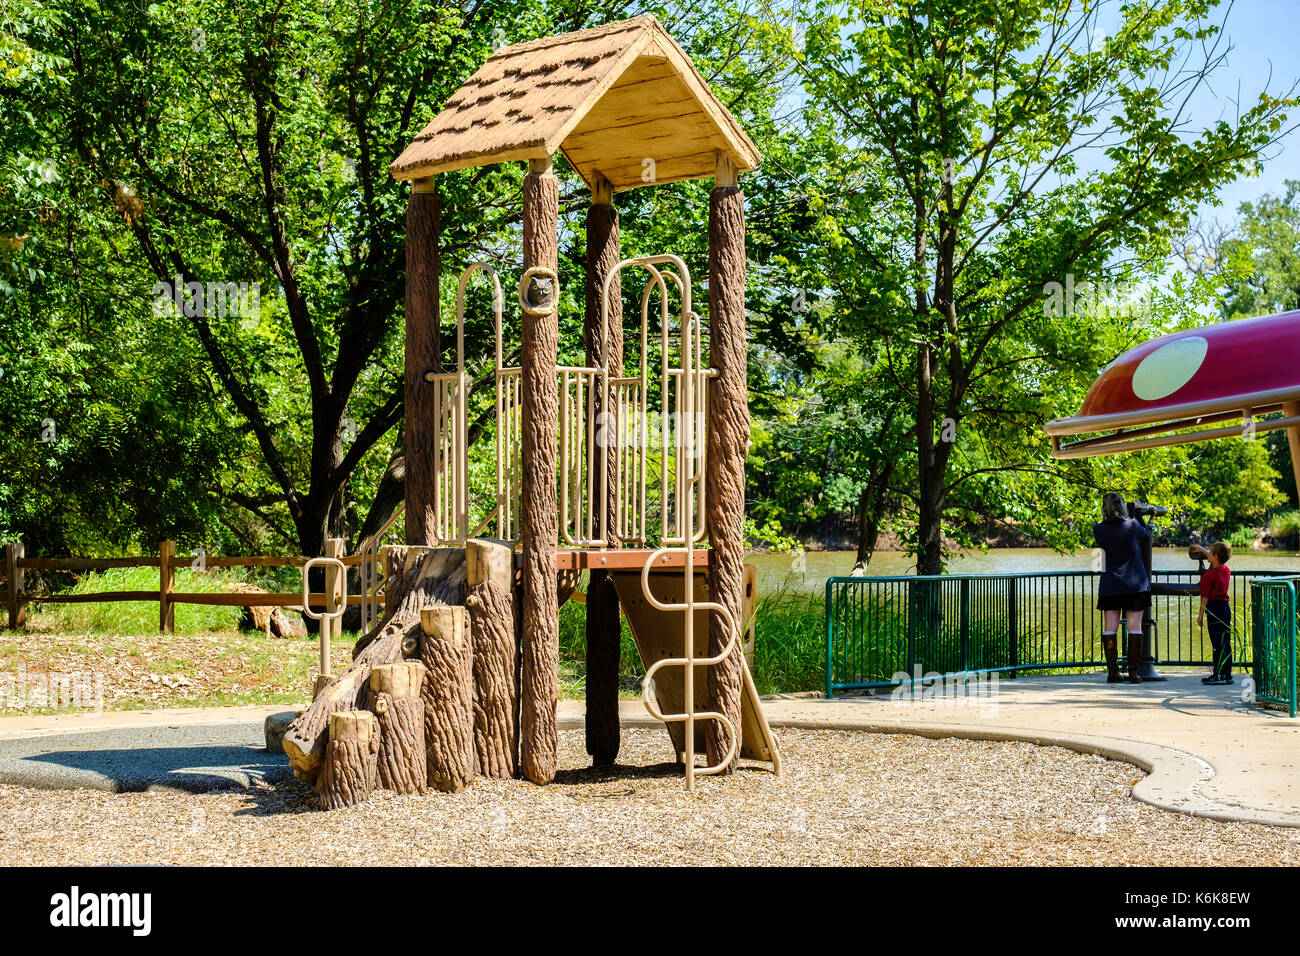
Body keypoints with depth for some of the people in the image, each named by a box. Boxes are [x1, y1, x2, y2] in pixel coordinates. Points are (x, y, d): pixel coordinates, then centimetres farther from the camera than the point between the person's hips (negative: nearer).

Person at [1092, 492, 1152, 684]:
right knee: (1135, 626, 0)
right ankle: (1133, 672, -2)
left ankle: (1112, 672, 1)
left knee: (1110, 627, 4)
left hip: (1110, 586, 2)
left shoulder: (1098, 529, -3)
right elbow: (1147, 537, 15)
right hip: (1135, 584, -1)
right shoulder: (1132, 525, -6)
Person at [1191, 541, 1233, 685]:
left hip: (1214, 608, -8)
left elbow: (1205, 598, -13)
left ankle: (1219, 675, -5)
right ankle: (1227, 675, 14)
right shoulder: (1226, 570, 7)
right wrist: (1201, 550, 40)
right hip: (1226, 607, 8)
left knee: (1218, 644, -6)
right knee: (1226, 644, 10)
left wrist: (1201, 615, -7)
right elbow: (1216, 560, 31)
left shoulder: (1208, 575, -14)